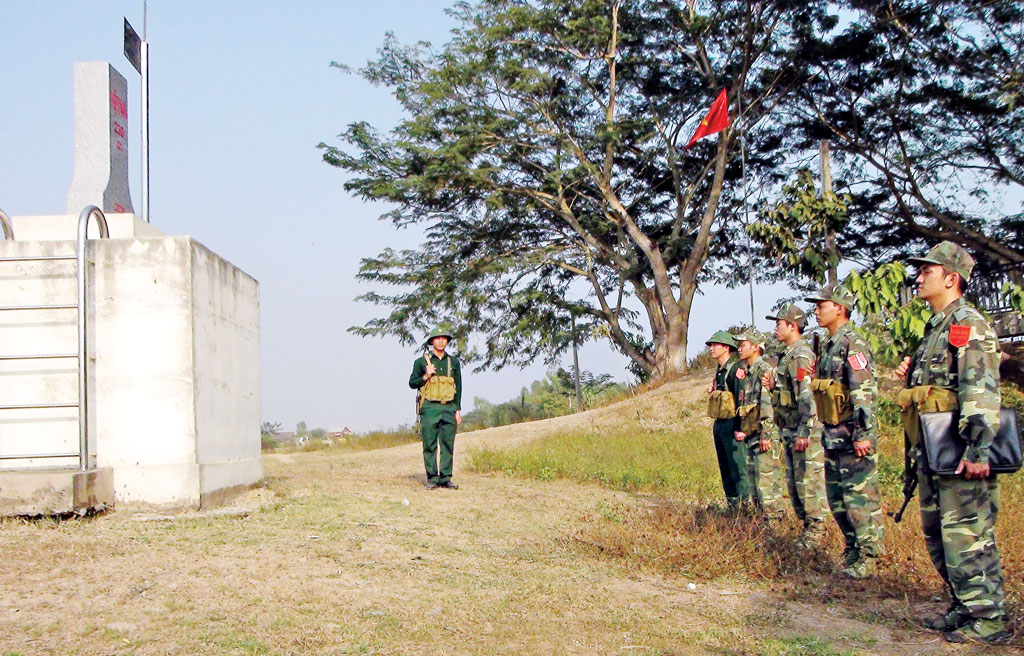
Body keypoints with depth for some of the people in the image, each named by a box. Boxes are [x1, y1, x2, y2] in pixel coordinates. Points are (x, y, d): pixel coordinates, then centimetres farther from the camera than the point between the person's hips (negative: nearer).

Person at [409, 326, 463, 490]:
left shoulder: (453, 362, 13)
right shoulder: (421, 361, 5)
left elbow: (458, 387, 14)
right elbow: (412, 383, 7)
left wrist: (458, 410, 7)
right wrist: (425, 376, -11)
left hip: (449, 408, 2)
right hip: (430, 408, -2)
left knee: (448, 444, 0)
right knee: (430, 444, -3)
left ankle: (446, 478, 4)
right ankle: (432, 479, 2)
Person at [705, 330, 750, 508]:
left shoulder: (736, 369, -13)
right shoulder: (720, 371, 16)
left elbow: (741, 399, -18)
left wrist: (740, 428, -22)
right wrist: (713, 391, 5)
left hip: (732, 425, -10)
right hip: (719, 424, 10)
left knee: (738, 466, -8)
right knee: (725, 467, 12)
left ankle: (745, 502, -4)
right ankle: (732, 503, 19)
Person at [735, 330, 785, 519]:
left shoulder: (765, 371, -12)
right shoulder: (749, 372, 18)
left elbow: (768, 405, -19)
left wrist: (766, 435, -23)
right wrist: (741, 429, 20)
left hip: (764, 434, -10)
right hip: (751, 435, 10)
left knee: (767, 477, -9)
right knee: (753, 477, 12)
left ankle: (773, 516, -6)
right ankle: (762, 514, 18)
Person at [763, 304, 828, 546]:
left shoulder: (801, 355, -16)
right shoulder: (788, 354, 16)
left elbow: (807, 396, -23)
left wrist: (804, 433, -25)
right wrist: (774, 386, 6)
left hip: (804, 431, -10)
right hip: (790, 431, 10)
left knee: (808, 481, -5)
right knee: (794, 482, 14)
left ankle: (816, 530, 1)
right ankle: (806, 524, 22)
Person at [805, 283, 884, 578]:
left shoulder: (853, 343, -14)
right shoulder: (830, 345, 16)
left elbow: (864, 392, -20)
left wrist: (862, 435, -24)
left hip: (853, 435, -10)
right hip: (833, 435, 10)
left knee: (860, 497, -4)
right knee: (837, 498, 14)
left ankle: (869, 557, 3)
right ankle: (853, 549, 24)